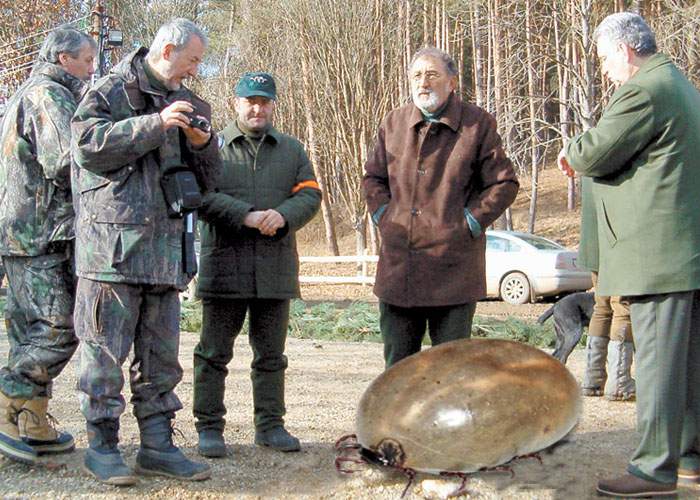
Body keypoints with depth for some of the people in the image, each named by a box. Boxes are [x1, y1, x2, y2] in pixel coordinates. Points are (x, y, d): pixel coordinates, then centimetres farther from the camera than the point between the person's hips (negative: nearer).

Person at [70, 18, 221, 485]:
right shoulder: (109, 92, 1)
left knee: (161, 353, 9)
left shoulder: (186, 104, 19)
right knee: (105, 351, -1)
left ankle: (157, 445, 17)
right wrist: (156, 124, -17)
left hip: (166, 249, 7)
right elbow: (87, 144, -15)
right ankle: (102, 445, 9)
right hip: (113, 243, -6)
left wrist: (204, 142, 0)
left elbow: (206, 182, 21)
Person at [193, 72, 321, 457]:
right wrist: (246, 216, -20)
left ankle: (270, 424, 21)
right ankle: (209, 427, 10)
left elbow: (310, 195, 6)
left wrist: (283, 215, -15)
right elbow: (202, 196, -7)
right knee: (214, 352, 2)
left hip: (276, 268, 3)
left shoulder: (291, 149, 16)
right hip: (223, 266, -3)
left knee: (271, 353, 11)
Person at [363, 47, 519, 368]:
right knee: (397, 362, 12)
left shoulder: (478, 124, -1)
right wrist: (385, 218, 5)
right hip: (398, 267, 4)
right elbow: (373, 177, 20)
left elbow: (504, 184, 0)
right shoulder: (394, 123, 10)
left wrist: (469, 222, -8)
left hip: (453, 266, -4)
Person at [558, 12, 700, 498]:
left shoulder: (642, 91, -14)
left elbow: (594, 153, -15)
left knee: (659, 361, -6)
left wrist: (572, 150, 7)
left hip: (658, 253, -10)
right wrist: (586, 156, 15)